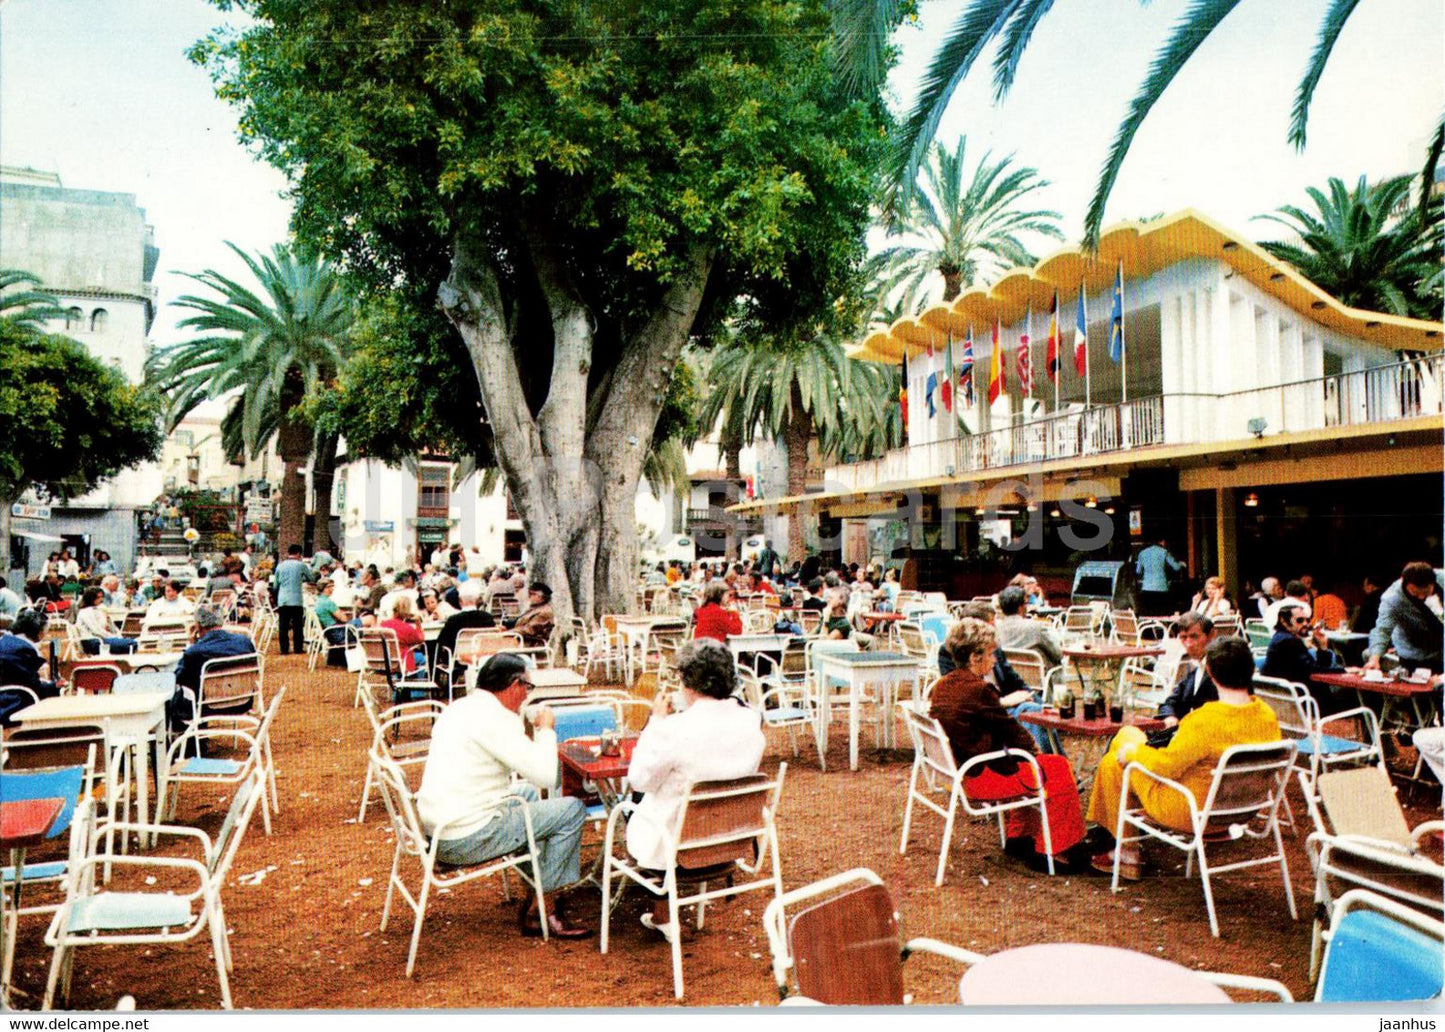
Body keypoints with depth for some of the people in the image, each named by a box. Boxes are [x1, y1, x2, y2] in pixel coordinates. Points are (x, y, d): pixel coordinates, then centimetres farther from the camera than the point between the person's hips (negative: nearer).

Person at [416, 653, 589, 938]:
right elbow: (547, 775, -18)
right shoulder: (496, 718, -18)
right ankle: (541, 907, 8)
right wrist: (546, 729, -3)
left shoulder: (458, 708, 11)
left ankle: (534, 897, 27)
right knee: (572, 809, -4)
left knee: (531, 794, 27)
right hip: (466, 841, -10)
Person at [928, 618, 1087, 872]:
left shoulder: (942, 685, 4)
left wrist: (1000, 702, 14)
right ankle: (1052, 850, 17)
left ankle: (1018, 837, 36)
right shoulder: (978, 690, -24)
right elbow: (1012, 731, -13)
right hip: (983, 778, -10)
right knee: (1059, 768, 5)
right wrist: (1034, 749, 4)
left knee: (1026, 764, 31)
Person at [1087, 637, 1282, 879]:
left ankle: (1127, 855, 21)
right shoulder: (1268, 716, -9)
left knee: (1113, 763, 9)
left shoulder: (1206, 720, -32)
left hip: (1194, 813, -8)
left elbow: (1166, 766, -22)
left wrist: (1132, 752, -2)